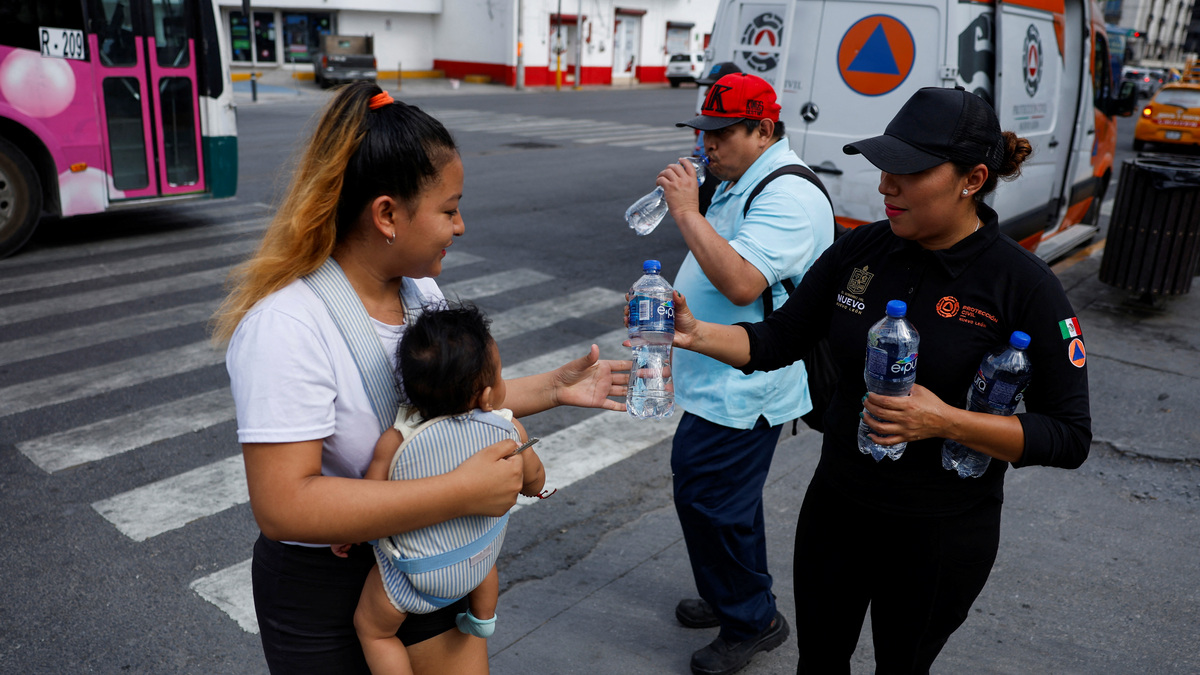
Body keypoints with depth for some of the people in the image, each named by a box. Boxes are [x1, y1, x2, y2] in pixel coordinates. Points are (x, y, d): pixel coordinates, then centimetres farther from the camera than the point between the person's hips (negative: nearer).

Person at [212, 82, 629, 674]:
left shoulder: (419, 286, -2)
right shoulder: (286, 324, -28)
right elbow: (283, 506, -34)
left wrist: (554, 388, 2)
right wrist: (462, 492, -34)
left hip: (429, 561, 7)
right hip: (323, 587, -6)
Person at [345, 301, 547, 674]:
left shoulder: (396, 441, -27)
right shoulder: (510, 429, -19)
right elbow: (534, 480, -1)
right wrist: (534, 487, 24)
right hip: (480, 556, 4)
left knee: (372, 629, 22)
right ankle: (482, 618, 58)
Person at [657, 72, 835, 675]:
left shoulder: (788, 196, -20)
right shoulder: (739, 183, 14)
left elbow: (741, 283, -31)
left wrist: (688, 212, -26)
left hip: (740, 391, -11)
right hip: (716, 381, 11)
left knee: (708, 499, -4)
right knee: (698, 487, 20)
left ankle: (750, 623, 16)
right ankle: (733, 597, 38)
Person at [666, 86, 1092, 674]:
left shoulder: (1024, 287, -18)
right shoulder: (860, 250, -6)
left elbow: (1069, 437, -16)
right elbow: (776, 341, -2)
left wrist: (946, 421, -29)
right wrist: (694, 333, -19)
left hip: (941, 535, -3)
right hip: (836, 507, 4)